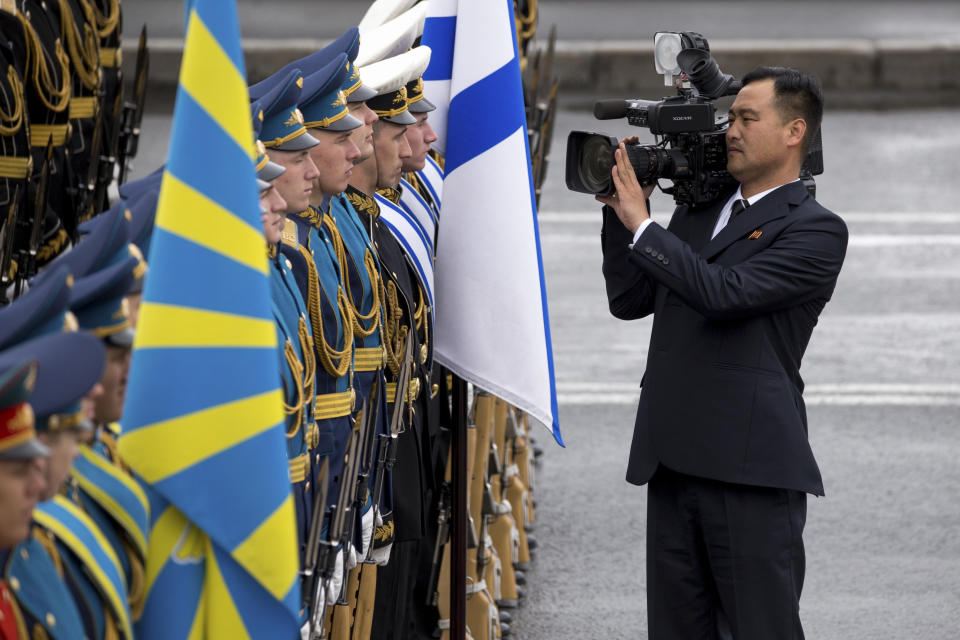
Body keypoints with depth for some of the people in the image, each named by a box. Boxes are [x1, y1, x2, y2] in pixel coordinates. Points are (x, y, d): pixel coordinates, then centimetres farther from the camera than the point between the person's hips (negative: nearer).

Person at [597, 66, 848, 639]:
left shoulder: (816, 230, -5)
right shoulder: (697, 212, 19)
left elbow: (724, 293, -18)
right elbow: (629, 301, 17)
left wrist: (641, 224, -12)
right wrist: (620, 211, 7)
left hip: (752, 469, -7)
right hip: (673, 463, 7)